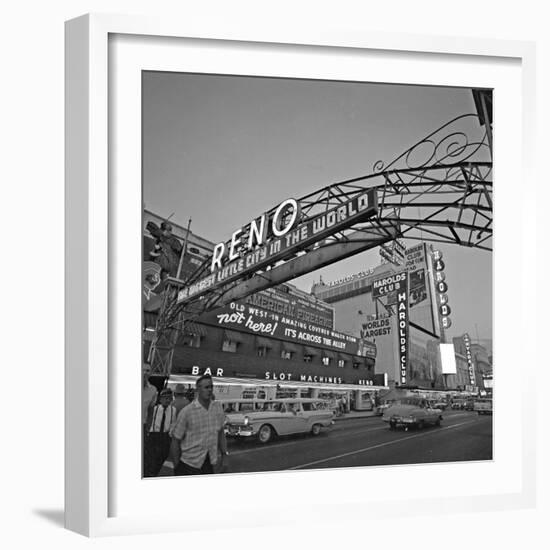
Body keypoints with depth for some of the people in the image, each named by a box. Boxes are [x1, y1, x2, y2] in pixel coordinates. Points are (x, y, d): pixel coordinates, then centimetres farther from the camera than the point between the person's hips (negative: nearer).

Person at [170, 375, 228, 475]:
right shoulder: (187, 411, -15)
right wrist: (176, 467, -7)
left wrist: (224, 454, 7)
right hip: (189, 463, -4)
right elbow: (175, 440, -9)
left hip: (210, 463, 4)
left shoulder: (218, 407, 0)